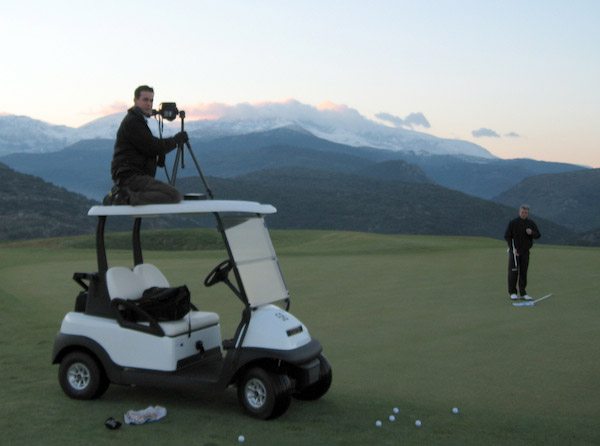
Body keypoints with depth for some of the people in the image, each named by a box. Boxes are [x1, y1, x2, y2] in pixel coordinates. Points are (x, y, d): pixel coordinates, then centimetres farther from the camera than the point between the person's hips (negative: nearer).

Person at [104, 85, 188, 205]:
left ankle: (122, 194, 12)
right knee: (175, 195, -23)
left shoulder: (136, 120, 24)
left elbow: (150, 145, 24)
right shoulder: (132, 121, -9)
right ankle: (128, 198, -21)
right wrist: (176, 140, -3)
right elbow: (153, 147, -15)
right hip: (131, 176, -11)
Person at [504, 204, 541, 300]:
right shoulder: (513, 223, -6)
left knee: (523, 272, 5)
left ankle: (523, 293, 9)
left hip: (525, 251, 3)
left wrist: (531, 232, -21)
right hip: (514, 251, -3)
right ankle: (513, 292, 2)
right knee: (513, 272, -4)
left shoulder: (531, 223, 3)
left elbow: (538, 235, 1)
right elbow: (507, 236, -6)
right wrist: (512, 248, -14)